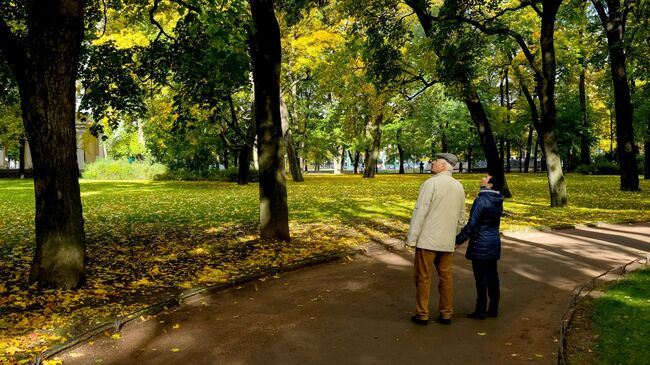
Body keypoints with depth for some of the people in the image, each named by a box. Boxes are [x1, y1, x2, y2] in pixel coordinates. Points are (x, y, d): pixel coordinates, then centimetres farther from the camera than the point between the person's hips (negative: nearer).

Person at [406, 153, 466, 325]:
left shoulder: (431, 183, -12)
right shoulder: (459, 187, 8)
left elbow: (420, 212, -14)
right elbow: (461, 217, 13)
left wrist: (411, 238, -10)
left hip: (428, 239, -6)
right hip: (447, 241, 6)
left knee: (423, 277, 4)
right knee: (445, 277, 13)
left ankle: (422, 315, 11)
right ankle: (445, 314, 21)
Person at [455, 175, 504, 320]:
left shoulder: (481, 200, -18)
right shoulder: (498, 201, 6)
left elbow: (472, 225, -18)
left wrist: (459, 239, -9)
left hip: (481, 246, -7)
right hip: (494, 245, 7)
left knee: (481, 278, 0)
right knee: (492, 276, 12)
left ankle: (481, 311, 8)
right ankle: (493, 309, 21)